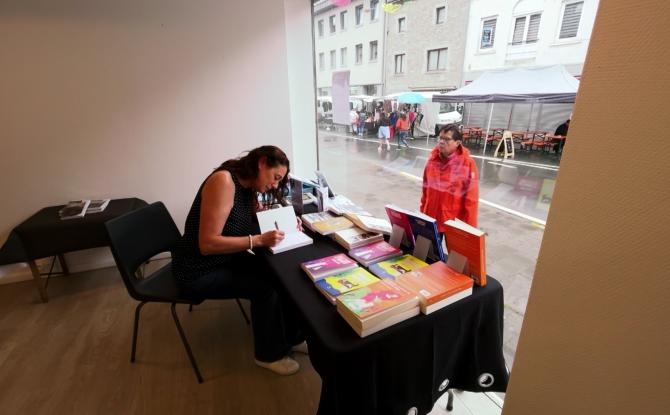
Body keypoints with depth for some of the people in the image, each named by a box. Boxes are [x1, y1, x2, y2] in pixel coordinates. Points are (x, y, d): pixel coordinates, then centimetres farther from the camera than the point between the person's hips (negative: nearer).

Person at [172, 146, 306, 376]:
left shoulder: (248, 186, 0)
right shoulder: (224, 181, -26)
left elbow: (256, 220, 11)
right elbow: (207, 244, -29)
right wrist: (259, 240, -33)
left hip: (227, 258, 8)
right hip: (198, 270, -8)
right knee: (264, 288, -18)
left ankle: (292, 337, 18)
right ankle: (269, 354, 8)